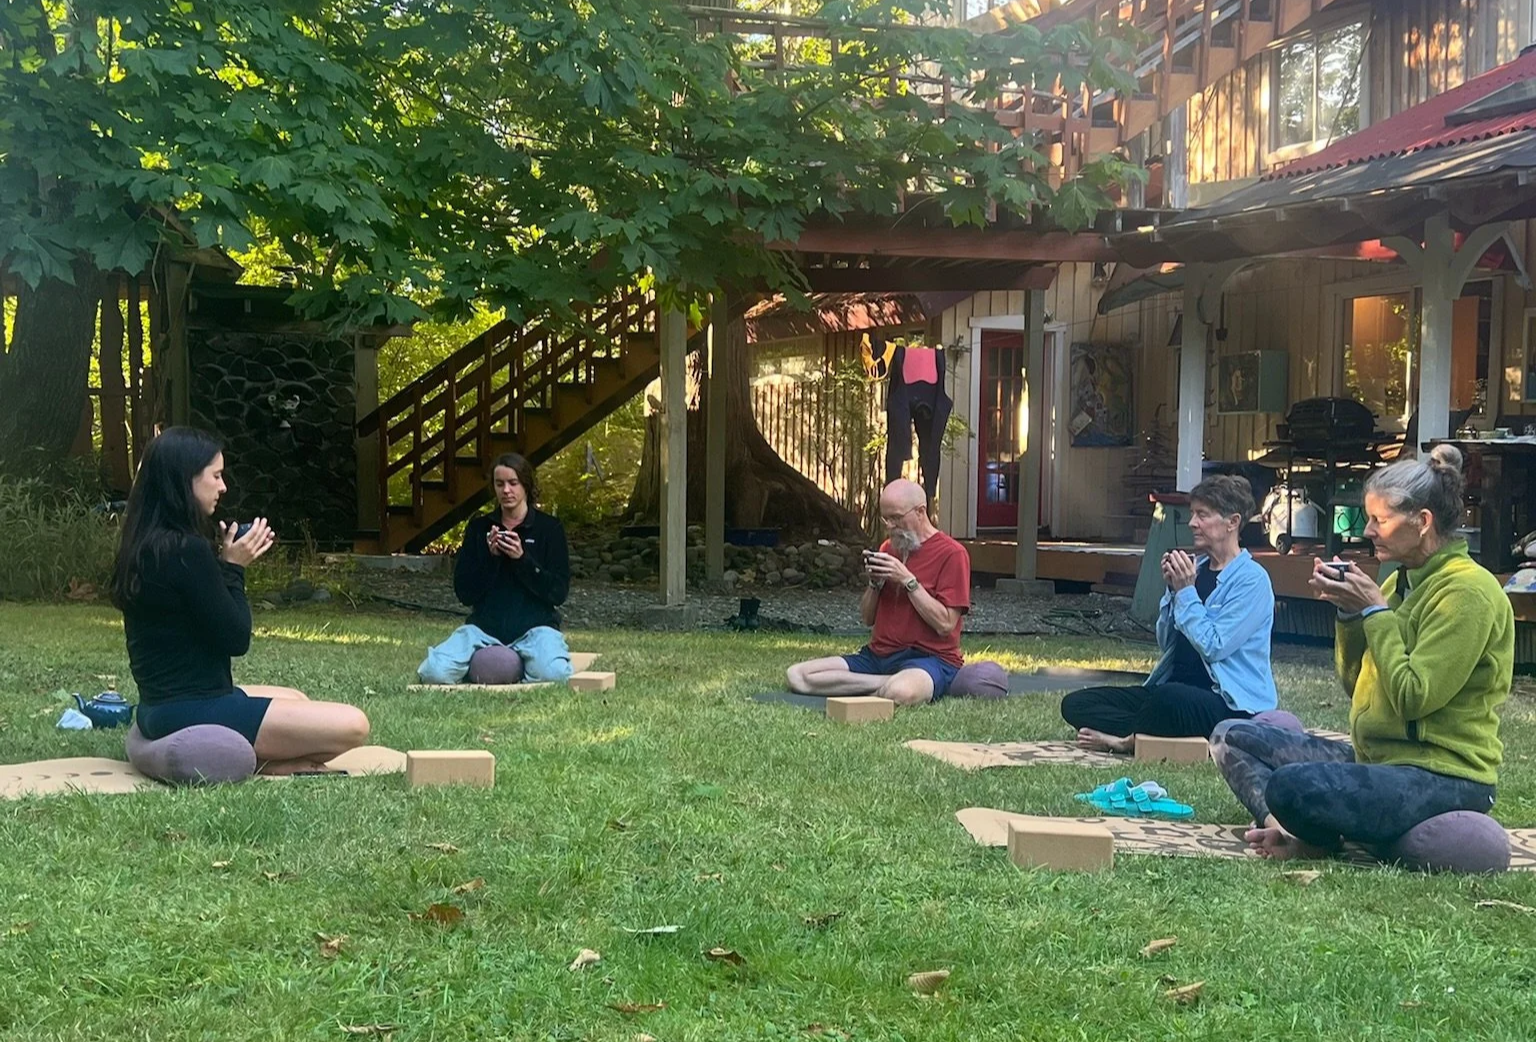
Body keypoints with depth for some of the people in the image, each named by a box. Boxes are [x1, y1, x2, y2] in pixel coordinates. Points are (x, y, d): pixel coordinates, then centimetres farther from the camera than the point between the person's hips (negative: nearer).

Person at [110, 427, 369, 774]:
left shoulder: (146, 545, 8)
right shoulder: (186, 550, -21)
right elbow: (236, 639, -15)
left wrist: (226, 560, 8)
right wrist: (233, 567, -4)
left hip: (163, 704, 10)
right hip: (191, 713, -10)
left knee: (295, 700, 32)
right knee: (352, 726, -13)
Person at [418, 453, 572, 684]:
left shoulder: (549, 528, 3)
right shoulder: (479, 527, 8)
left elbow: (559, 593, -5)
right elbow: (464, 593, 3)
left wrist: (522, 559, -16)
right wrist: (490, 557, -12)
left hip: (535, 626, -2)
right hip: (484, 627, 2)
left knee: (552, 674, -33)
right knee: (435, 673, -23)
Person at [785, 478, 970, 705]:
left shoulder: (951, 554, -5)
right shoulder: (888, 548, 17)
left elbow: (945, 624, -13)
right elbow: (867, 619, 17)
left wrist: (907, 580, -16)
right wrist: (875, 582, -2)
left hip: (929, 658, -9)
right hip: (877, 655, 9)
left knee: (901, 693, -45)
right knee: (797, 675, -12)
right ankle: (890, 682, -15)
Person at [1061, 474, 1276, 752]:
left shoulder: (1251, 579, -9)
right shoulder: (1195, 568, 13)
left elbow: (1214, 647, -16)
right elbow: (1166, 642, 12)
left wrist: (1186, 592, -12)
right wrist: (1172, 589, -1)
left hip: (1233, 704, -8)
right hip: (1173, 688, 8)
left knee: (1170, 698, -43)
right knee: (1076, 704, -6)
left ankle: (1128, 741, -14)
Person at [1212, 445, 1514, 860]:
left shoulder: (1467, 591, -14)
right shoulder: (1401, 582, 14)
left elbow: (1413, 698, -22)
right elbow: (1355, 685, 15)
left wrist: (1374, 611, -14)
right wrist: (1348, 611, 1)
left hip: (1442, 776, -10)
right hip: (1376, 758, 10)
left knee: (1292, 786, -34)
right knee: (1231, 738, 4)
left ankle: (1321, 839, -3)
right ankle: (1286, 827, -17)